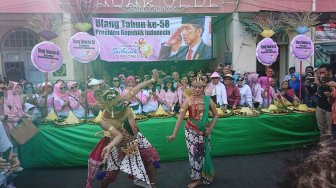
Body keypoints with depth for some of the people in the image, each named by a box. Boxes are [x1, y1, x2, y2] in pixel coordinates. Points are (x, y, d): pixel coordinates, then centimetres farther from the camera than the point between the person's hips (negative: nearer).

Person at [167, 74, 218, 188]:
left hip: (204, 131, 2)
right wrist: (174, 133, -18)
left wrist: (210, 128, -5)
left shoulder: (208, 100, -4)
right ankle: (196, 178, 22)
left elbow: (216, 115, 7)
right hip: (191, 131, -2)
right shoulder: (188, 100, -11)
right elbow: (180, 117, -14)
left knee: (204, 154, 12)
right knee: (193, 155, 2)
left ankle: (204, 177, 34)